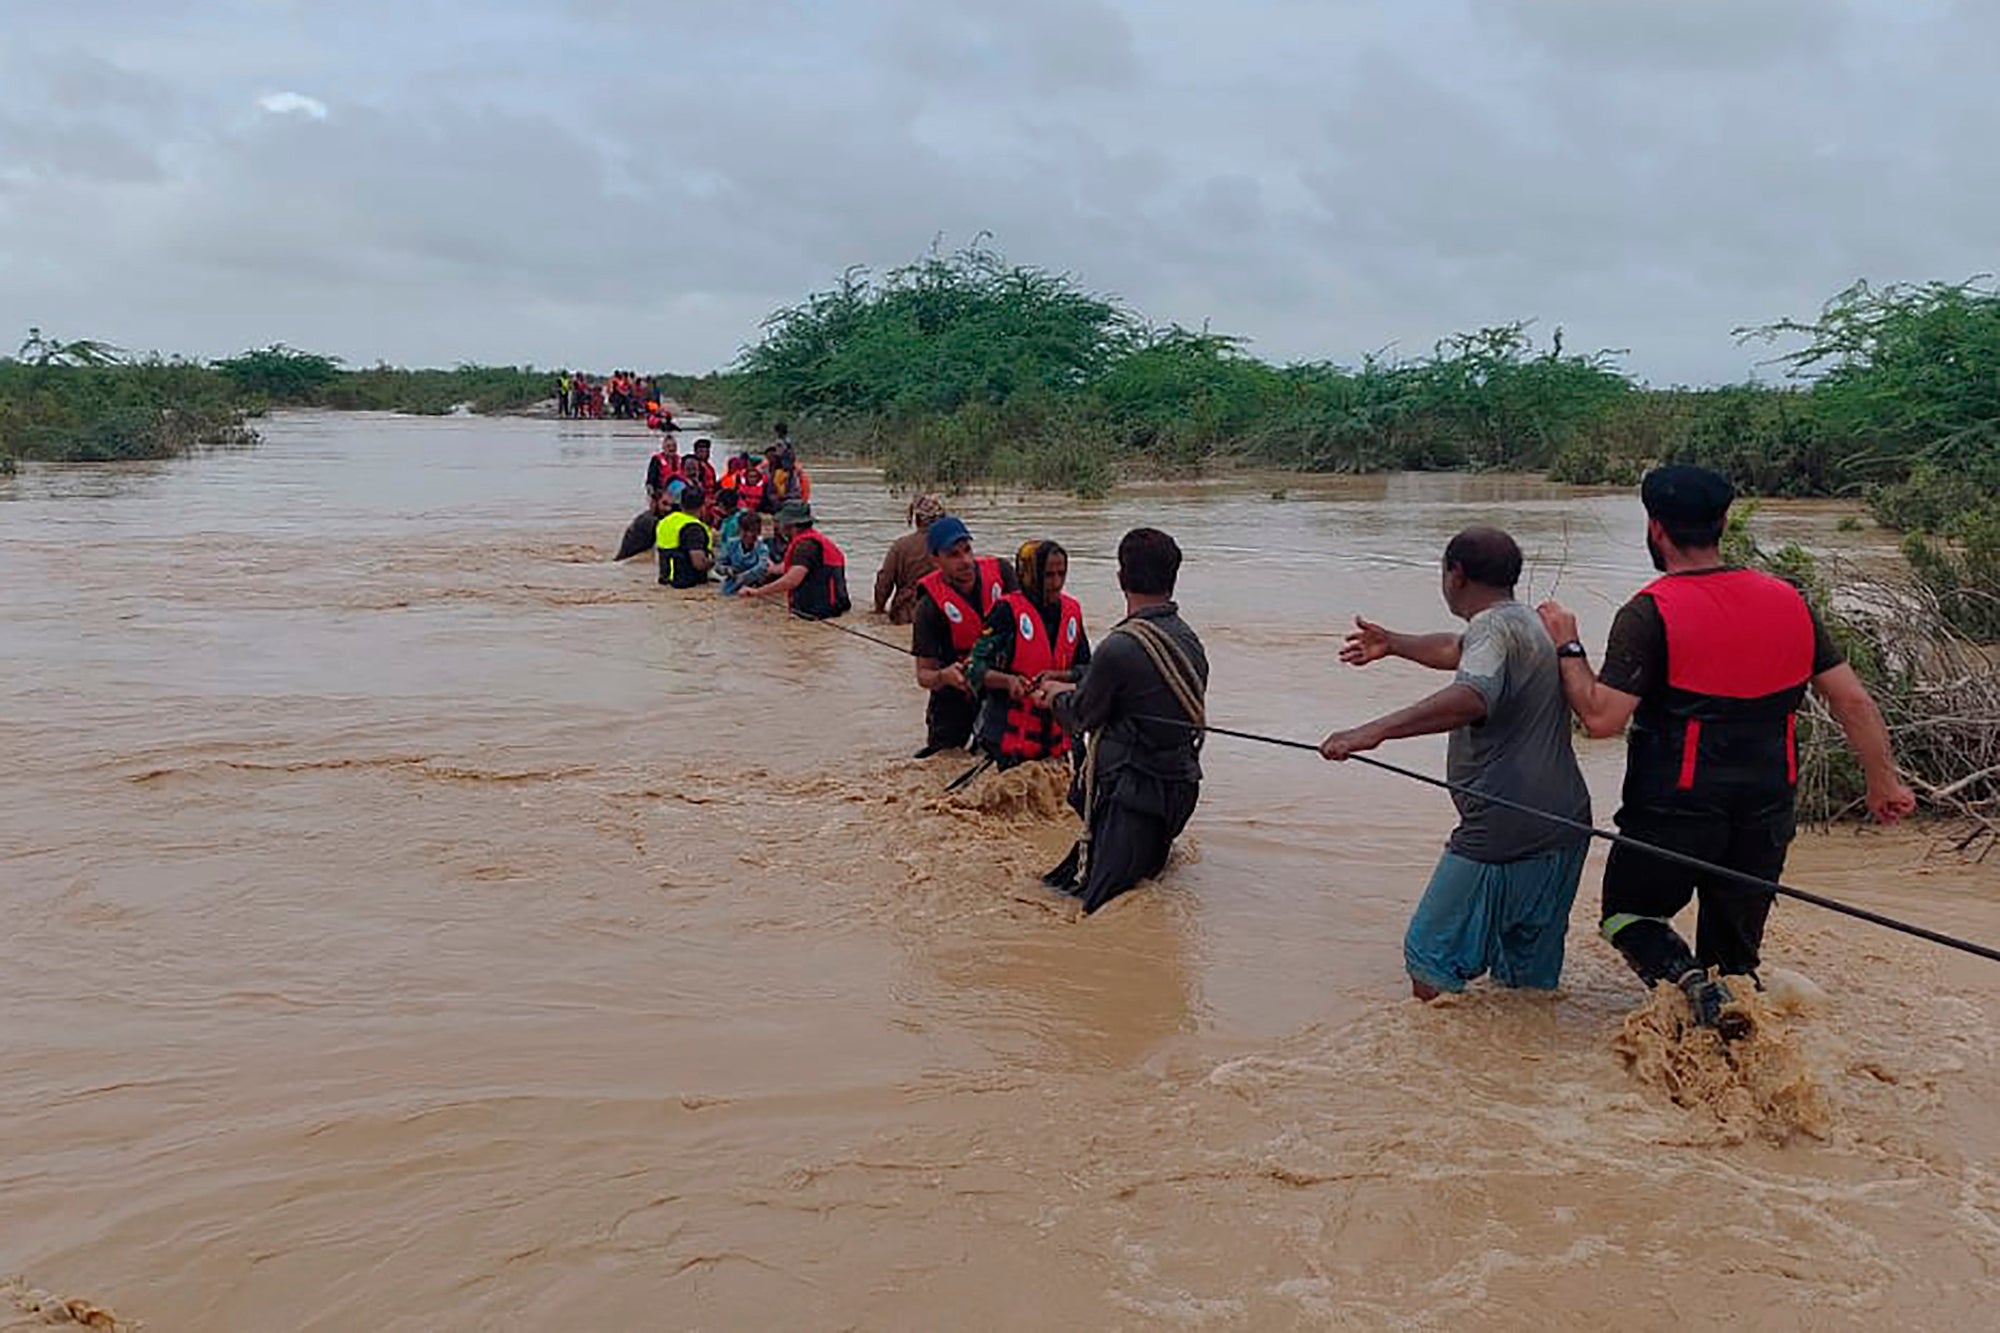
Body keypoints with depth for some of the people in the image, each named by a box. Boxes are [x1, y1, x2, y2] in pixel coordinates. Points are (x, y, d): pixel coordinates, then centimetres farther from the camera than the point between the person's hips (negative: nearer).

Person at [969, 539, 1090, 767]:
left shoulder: (1071, 610, 8)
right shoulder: (1008, 610, -9)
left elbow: (1086, 668, 10)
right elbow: (976, 669, -12)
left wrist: (1057, 676, -10)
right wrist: (1008, 680, -31)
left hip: (1057, 729, 5)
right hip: (1009, 730, -5)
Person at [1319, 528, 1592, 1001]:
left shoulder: (1494, 626, -13)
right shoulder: (1529, 623, 19)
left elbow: (1472, 697, -33)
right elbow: (1455, 650, 38)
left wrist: (1375, 730, -40)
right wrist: (1391, 643, 52)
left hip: (1504, 833, -10)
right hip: (1563, 828, 10)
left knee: (1431, 958, -3)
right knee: (1530, 980, 17)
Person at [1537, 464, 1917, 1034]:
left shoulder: (1650, 613, -13)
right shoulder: (1787, 601, 5)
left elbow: (1602, 717, -18)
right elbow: (1853, 700, 7)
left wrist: (1568, 648, -4)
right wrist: (1884, 782, 18)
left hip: (1675, 809, -5)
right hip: (1767, 810, 5)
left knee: (1629, 913, 13)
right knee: (1735, 950, 18)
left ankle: (1695, 984, -13)